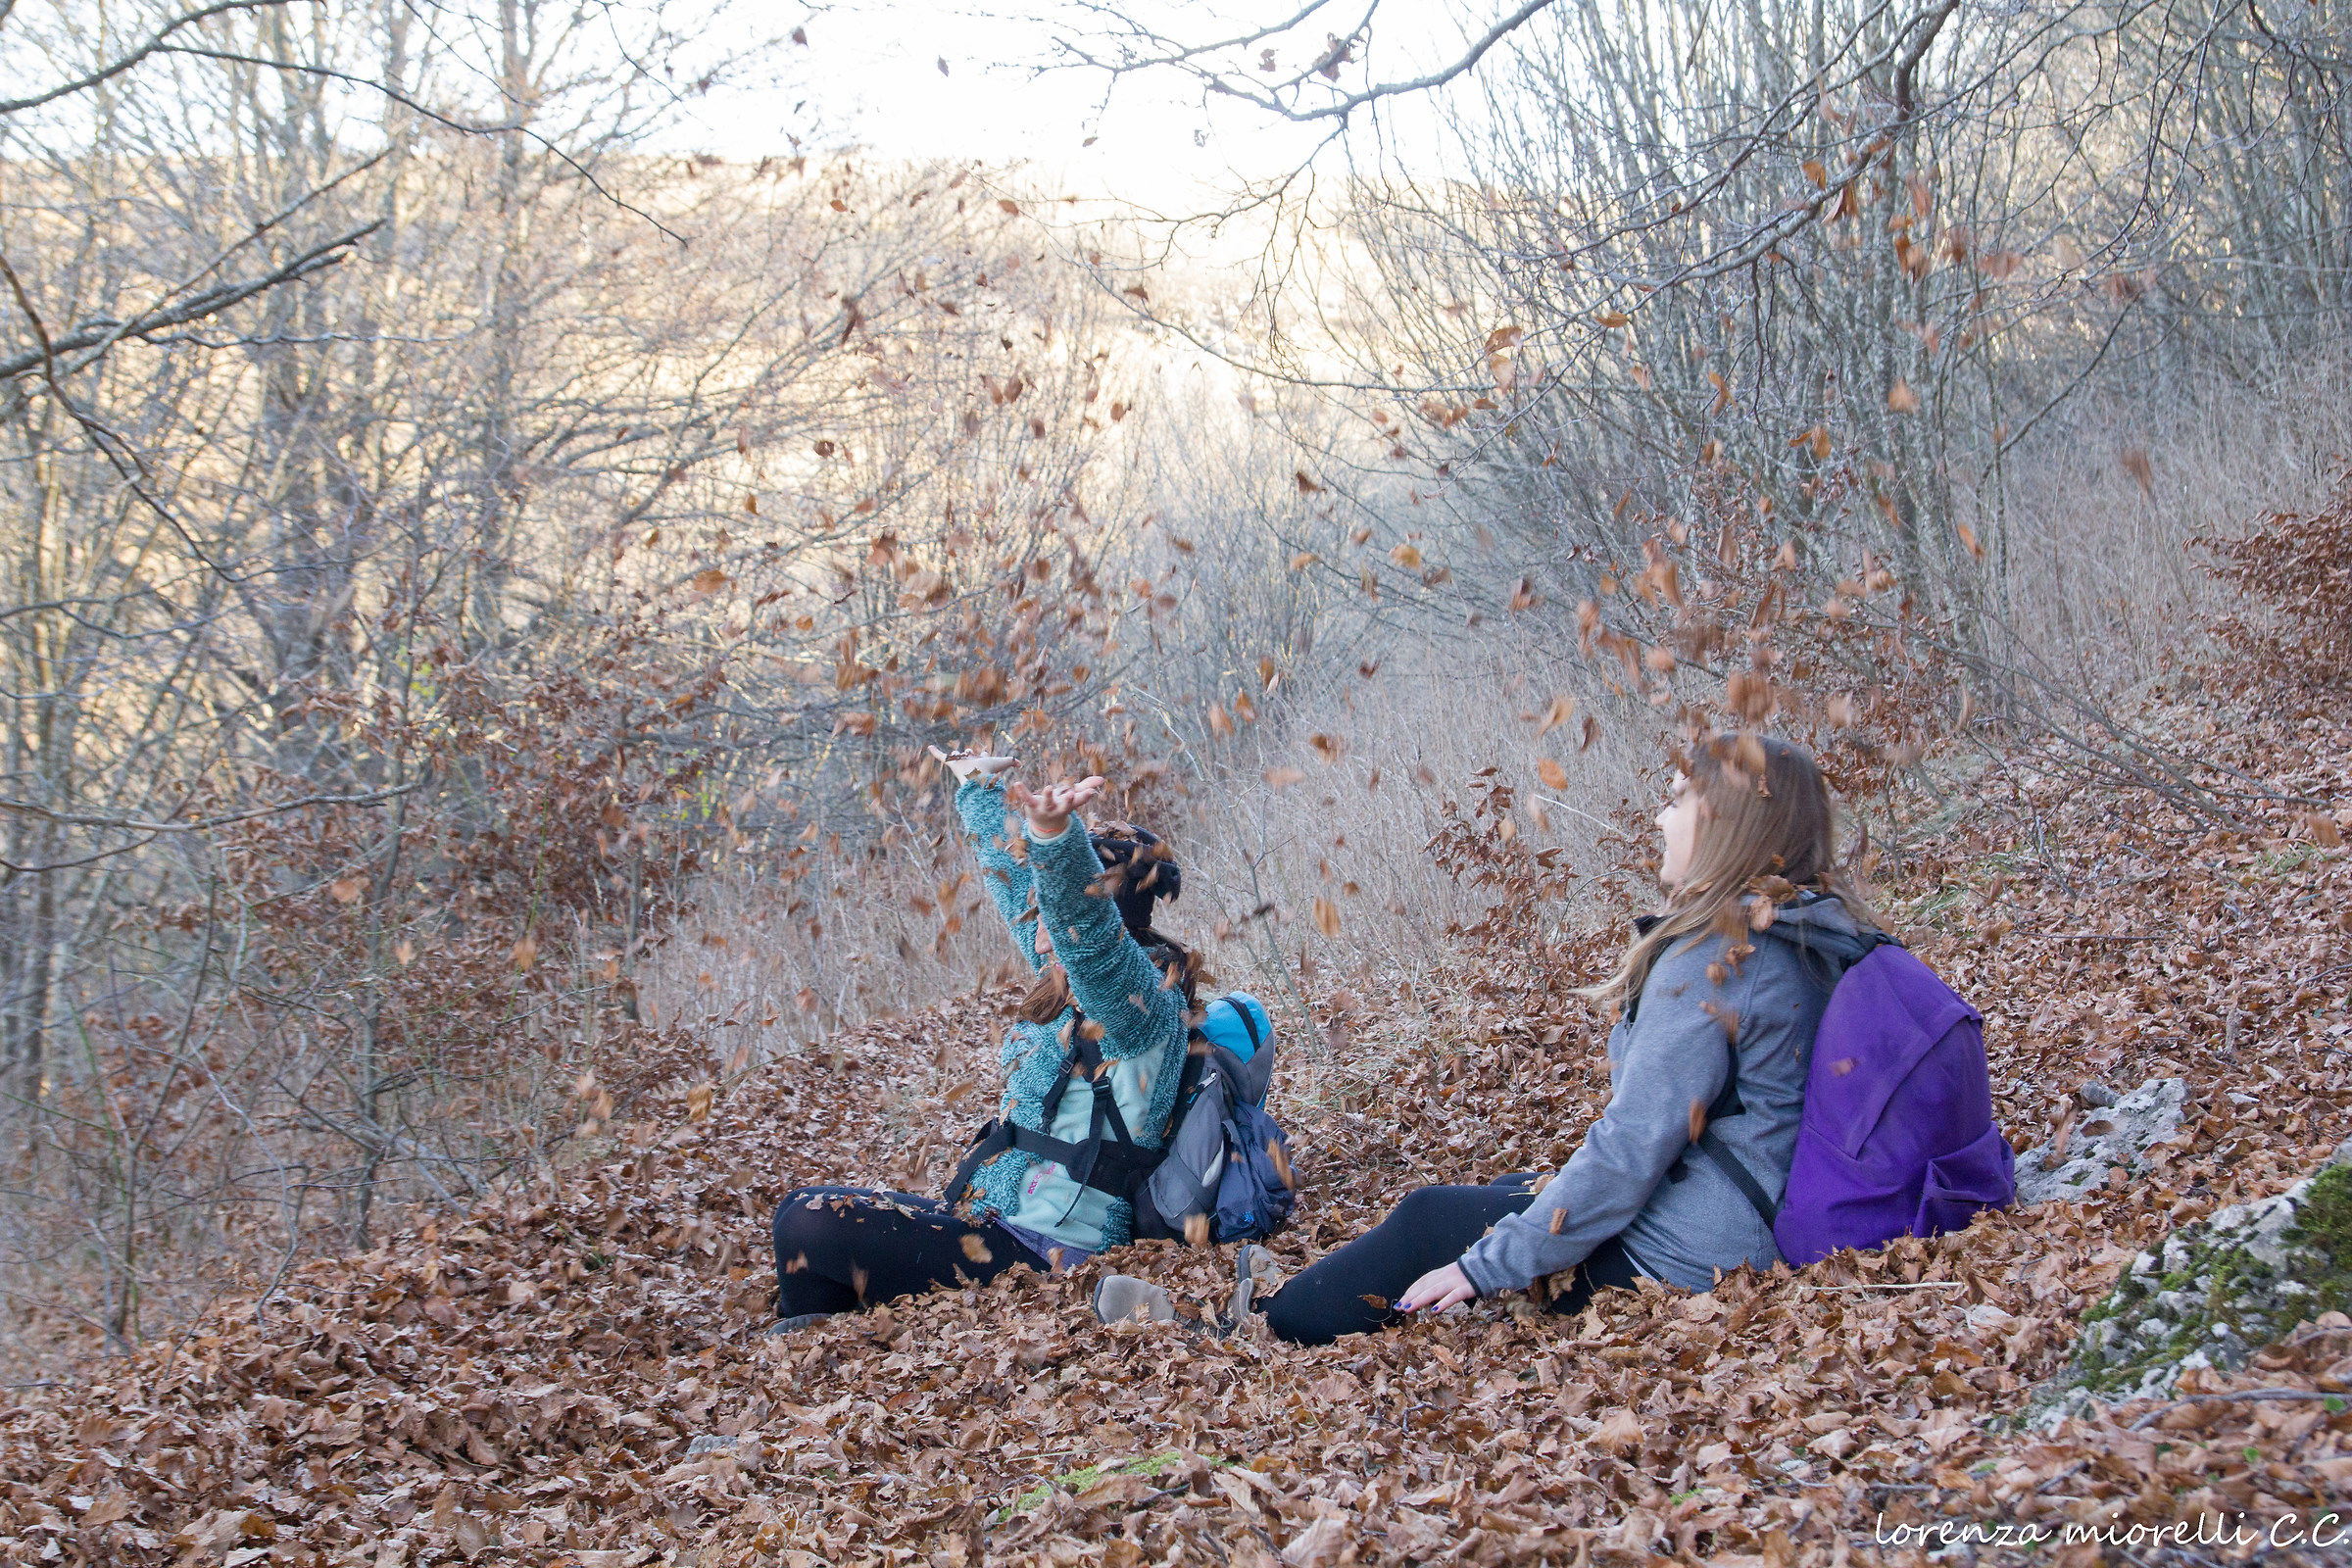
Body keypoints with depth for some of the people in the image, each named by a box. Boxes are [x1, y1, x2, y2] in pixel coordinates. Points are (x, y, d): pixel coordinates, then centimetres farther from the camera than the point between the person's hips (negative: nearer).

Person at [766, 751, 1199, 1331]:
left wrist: (1055, 834, -57)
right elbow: (1013, 880, 27)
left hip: (1040, 1252, -10)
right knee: (807, 1213, 16)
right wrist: (978, 788, 41)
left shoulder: (1141, 999, -16)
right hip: (996, 1218, 10)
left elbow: (1086, 920, -39)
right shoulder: (1076, 984, 11)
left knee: (807, 1222, -16)